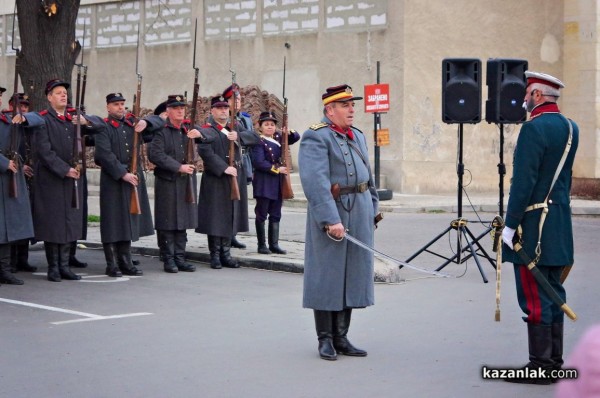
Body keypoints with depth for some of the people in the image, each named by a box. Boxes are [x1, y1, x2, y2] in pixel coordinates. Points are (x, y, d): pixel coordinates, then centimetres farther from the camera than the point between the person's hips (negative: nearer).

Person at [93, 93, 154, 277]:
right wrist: (123, 174, -19)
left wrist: (145, 123, -4)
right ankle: (112, 265, 4)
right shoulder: (104, 127, -5)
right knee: (113, 224, -2)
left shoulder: (132, 122, 12)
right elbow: (105, 154, -15)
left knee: (128, 221, 11)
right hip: (112, 181, -6)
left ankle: (126, 263, 18)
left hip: (133, 179, 6)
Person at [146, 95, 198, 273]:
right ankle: (168, 260, 6)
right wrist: (179, 167, -17)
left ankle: (180, 258, 15)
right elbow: (155, 155, -16)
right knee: (168, 223, -1)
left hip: (186, 183, 6)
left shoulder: (188, 129, 13)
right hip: (167, 183, -6)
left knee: (183, 221, 8)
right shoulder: (161, 130, -6)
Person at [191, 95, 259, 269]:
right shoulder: (207, 130, -5)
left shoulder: (236, 127, 14)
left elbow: (255, 138, 1)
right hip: (215, 181, -6)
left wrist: (239, 136, -16)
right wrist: (224, 168, -22)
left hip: (236, 180, 6)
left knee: (231, 217, 9)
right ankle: (215, 255, 6)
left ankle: (226, 254, 17)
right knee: (215, 218, -3)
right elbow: (206, 152, -18)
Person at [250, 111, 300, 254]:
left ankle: (274, 244, 11)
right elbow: (259, 162, -17)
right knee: (262, 214, 2)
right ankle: (261, 245, 8)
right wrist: (277, 169, -15)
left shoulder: (278, 138, 11)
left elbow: (296, 137, 16)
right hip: (263, 182, -7)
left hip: (278, 183, 7)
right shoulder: (259, 142, -9)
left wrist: (290, 132, -6)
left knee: (275, 215, 7)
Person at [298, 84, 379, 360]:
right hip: (330, 215, -8)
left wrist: (373, 211, 14)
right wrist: (331, 220, -25)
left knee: (353, 276, 10)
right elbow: (316, 182, -20)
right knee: (327, 276, 0)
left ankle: (341, 337, 18)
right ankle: (325, 339, 10)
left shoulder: (358, 136, 16)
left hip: (359, 216, 8)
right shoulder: (316, 138, -11)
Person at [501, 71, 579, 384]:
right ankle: (554, 361, 19)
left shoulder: (534, 128, -16)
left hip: (534, 226, -9)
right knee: (553, 293, 13)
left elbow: (523, 181, -19)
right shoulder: (570, 128, 12)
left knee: (534, 297, -4)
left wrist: (510, 225, -15)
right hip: (560, 227, 9)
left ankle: (540, 365, -2)